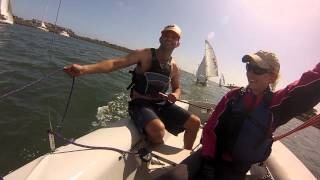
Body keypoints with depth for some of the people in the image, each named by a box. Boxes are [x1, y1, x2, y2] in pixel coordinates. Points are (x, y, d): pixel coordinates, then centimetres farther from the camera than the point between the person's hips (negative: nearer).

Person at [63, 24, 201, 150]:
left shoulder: (174, 67, 5)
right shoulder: (145, 55, -10)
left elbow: (177, 88, 20)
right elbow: (116, 63, -22)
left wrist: (175, 95, -6)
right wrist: (84, 69, -35)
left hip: (162, 104, 6)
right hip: (140, 104, -5)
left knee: (195, 122, 2)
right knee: (157, 128, -36)